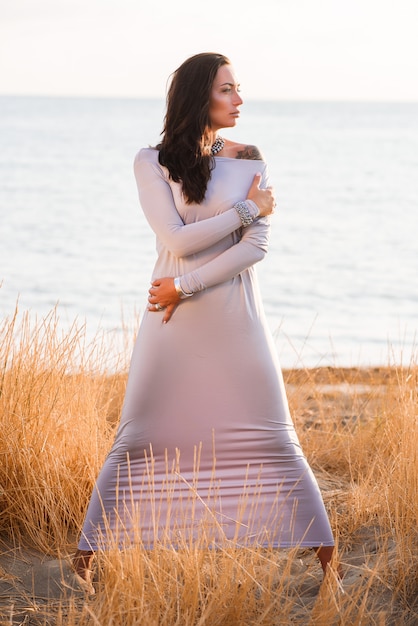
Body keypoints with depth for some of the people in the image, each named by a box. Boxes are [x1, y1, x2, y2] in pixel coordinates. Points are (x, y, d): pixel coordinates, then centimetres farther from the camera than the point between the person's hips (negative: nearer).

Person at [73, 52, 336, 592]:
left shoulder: (248, 163, 4)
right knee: (140, 439, 1)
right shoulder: (152, 163, 0)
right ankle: (89, 548, 12)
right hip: (172, 322, -1)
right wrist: (247, 208, -7)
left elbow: (256, 246, -6)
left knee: (272, 435, 4)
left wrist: (186, 286, -13)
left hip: (235, 322, 1)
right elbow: (178, 239, -11)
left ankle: (323, 550, 13)